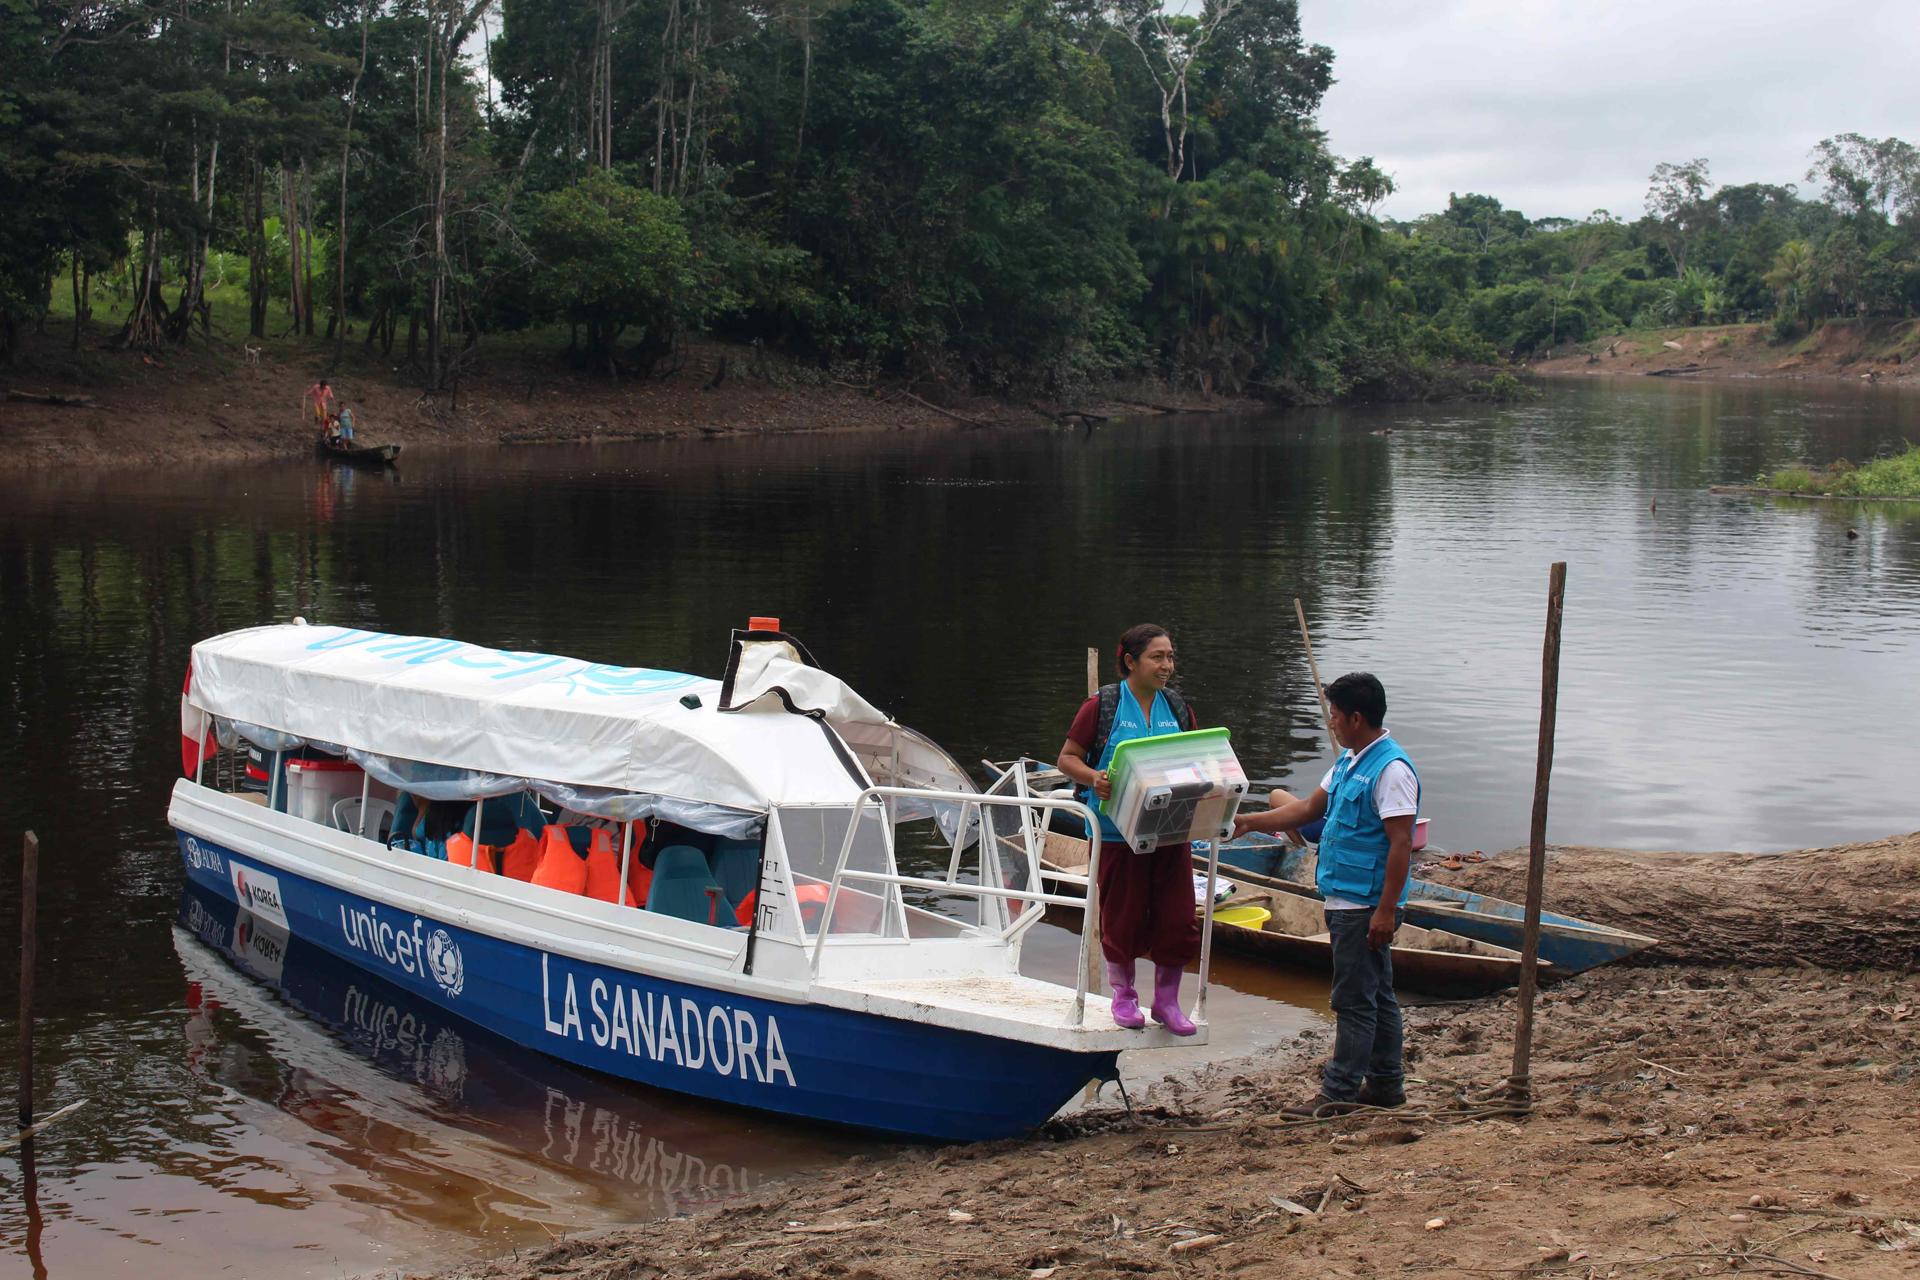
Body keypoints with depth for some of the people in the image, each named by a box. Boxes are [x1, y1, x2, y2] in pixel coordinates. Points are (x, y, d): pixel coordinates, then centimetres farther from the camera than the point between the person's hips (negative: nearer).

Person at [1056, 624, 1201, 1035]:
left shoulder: (1177, 708, 7)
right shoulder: (1103, 705, -6)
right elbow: (1067, 758, -3)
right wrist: (1094, 778, -23)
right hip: (1118, 831, -4)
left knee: (1177, 917, 2)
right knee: (1122, 915, 7)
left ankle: (1166, 1000, 19)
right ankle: (1123, 995, 28)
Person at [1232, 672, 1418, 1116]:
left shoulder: (1391, 769, -18)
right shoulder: (1349, 762, 13)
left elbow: (1401, 843, -21)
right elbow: (1308, 809, 22)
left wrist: (1386, 910, -24)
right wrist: (1249, 822, 18)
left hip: (1366, 906, -10)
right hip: (1347, 901, 10)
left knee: (1354, 1000, -3)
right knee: (1376, 996, 16)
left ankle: (1340, 1091, 2)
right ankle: (1386, 1083, 24)